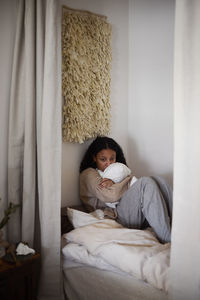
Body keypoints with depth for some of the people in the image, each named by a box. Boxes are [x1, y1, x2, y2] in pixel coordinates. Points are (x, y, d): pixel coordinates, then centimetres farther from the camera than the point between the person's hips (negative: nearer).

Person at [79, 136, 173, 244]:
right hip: (116, 217, -7)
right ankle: (166, 240, -31)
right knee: (146, 182, -26)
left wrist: (114, 184, -9)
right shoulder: (89, 174, 4)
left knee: (159, 180, -13)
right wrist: (128, 178, -1)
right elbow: (111, 196, -15)